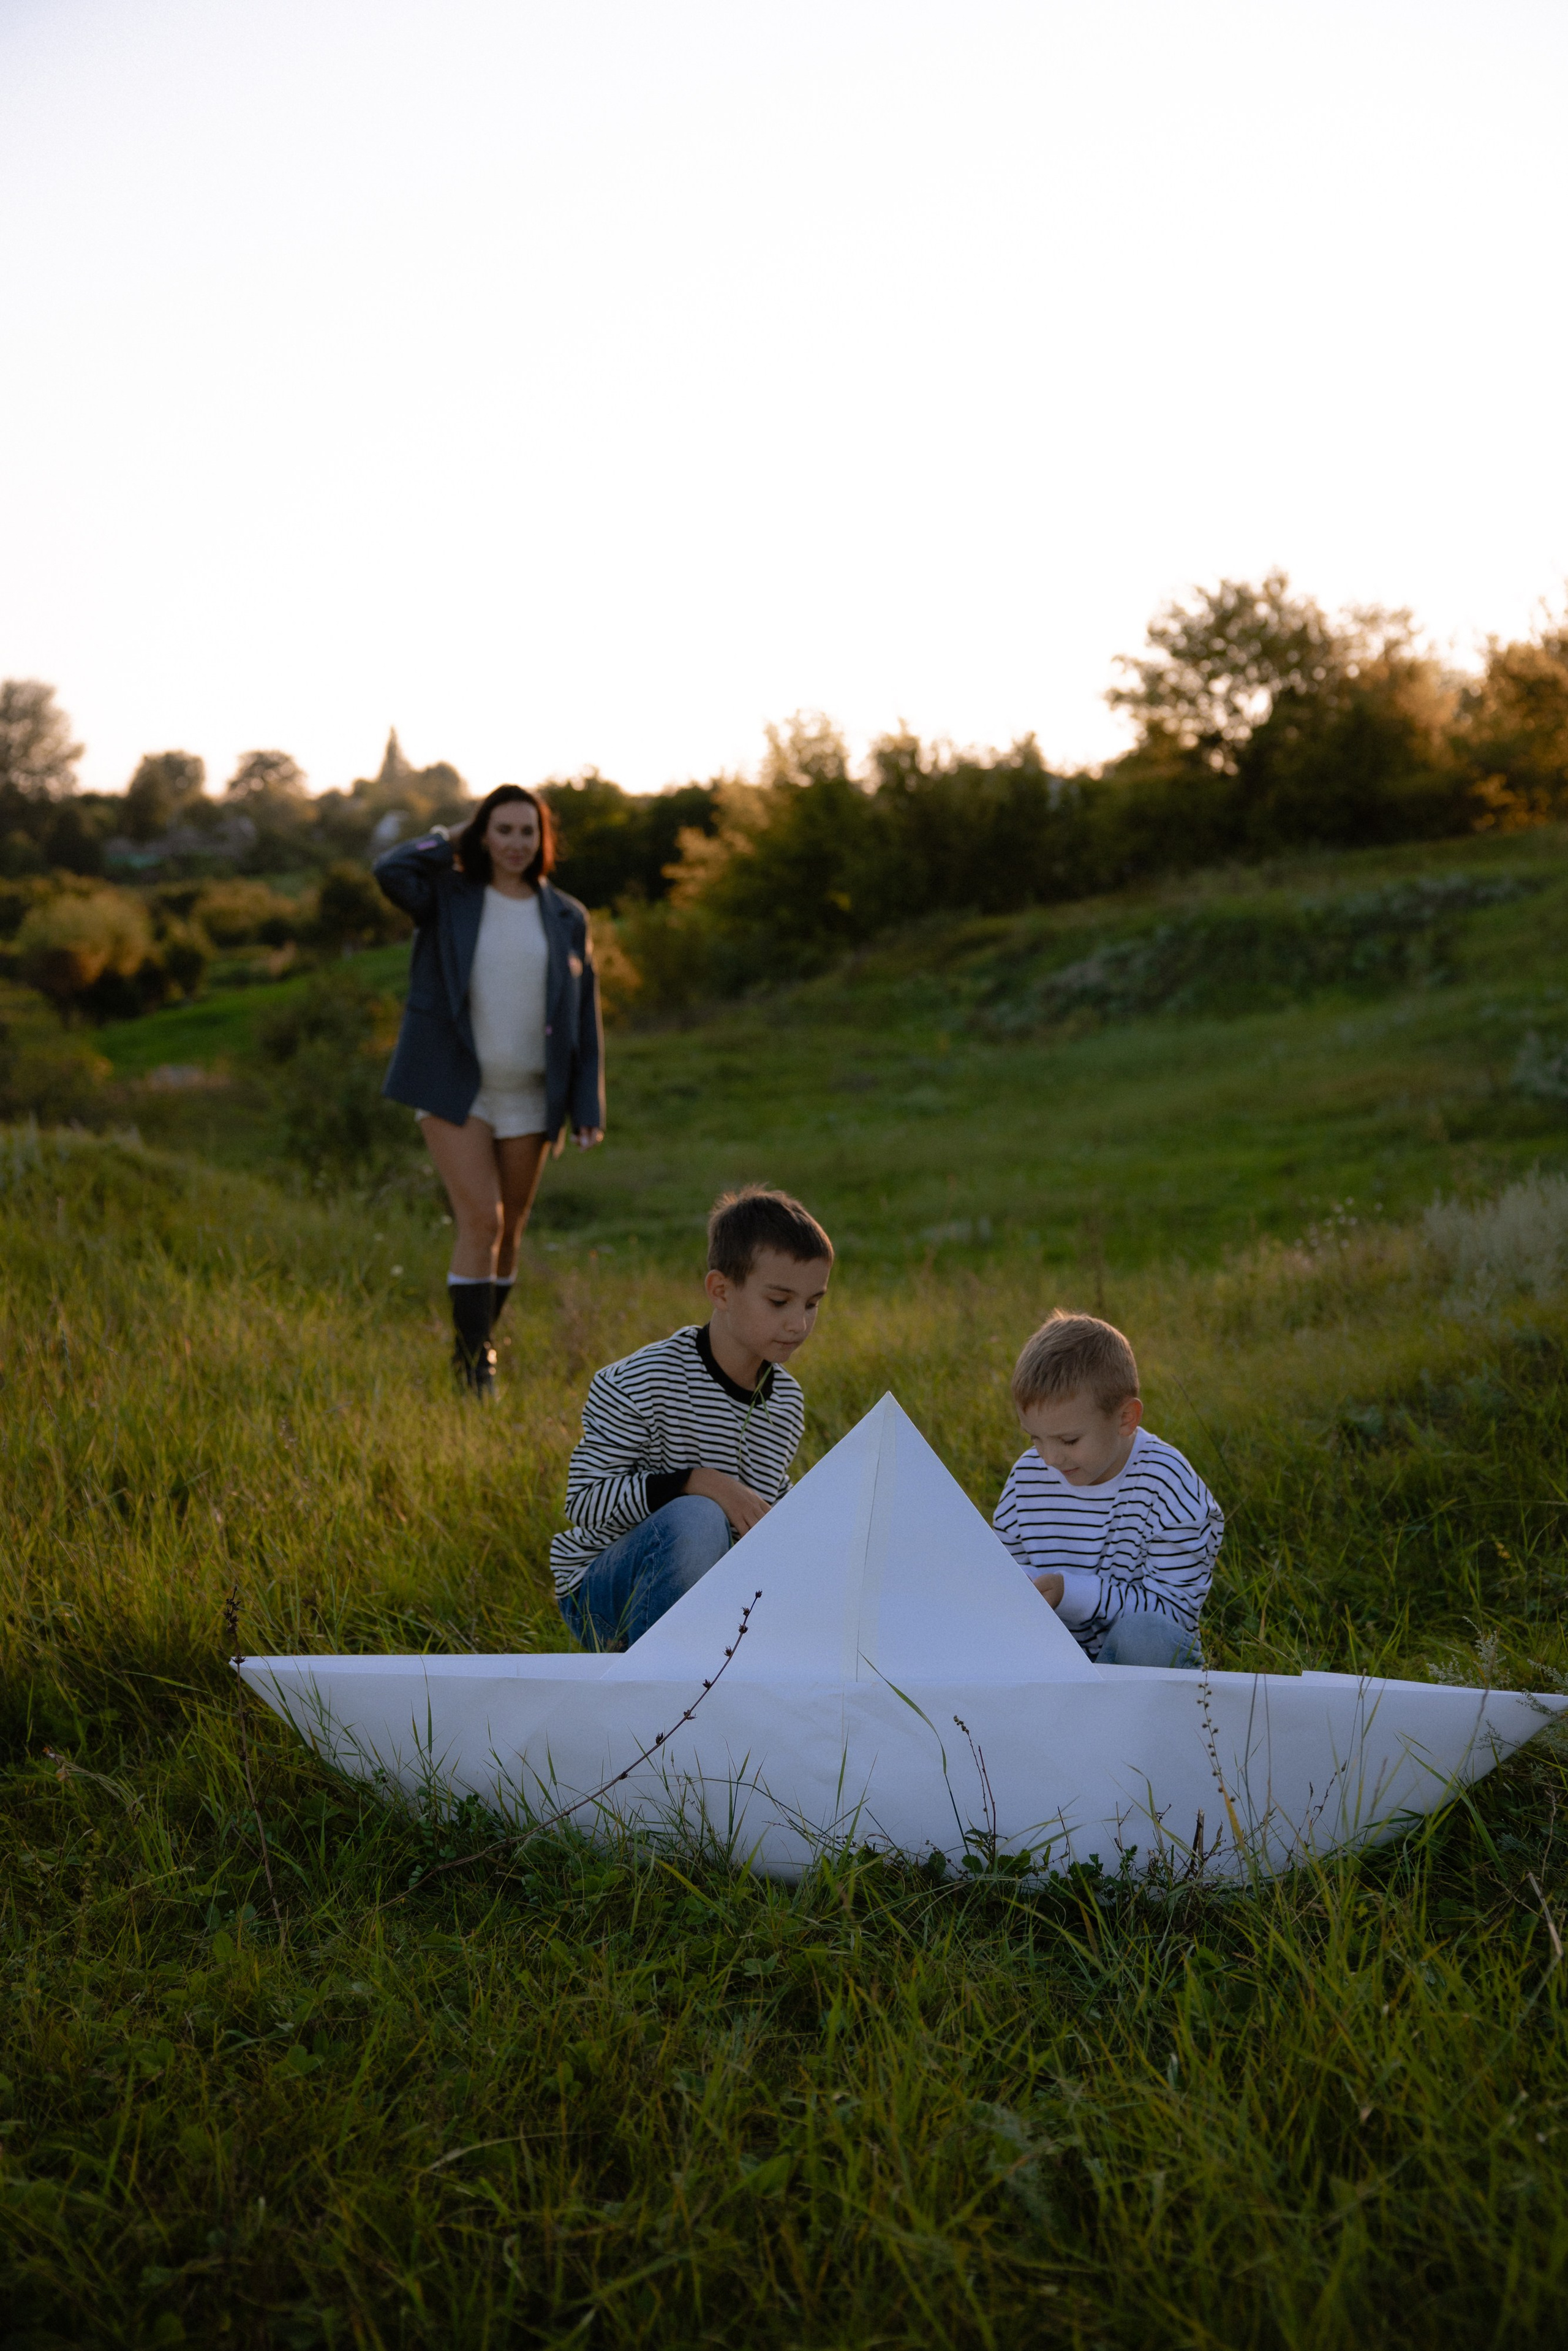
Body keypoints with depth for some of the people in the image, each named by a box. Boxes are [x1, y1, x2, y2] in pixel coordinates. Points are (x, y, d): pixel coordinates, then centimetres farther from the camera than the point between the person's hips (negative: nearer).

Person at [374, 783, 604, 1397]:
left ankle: (479, 1345, 28)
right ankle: (473, 1366, -7)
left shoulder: (566, 919, 6)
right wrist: (448, 844, -4)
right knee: (481, 1219, -14)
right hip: (456, 1088, -3)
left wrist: (589, 1108, 1)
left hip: (528, 1096, 3)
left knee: (510, 1232, 10)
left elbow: (585, 1018, 6)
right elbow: (391, 871, -21)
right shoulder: (449, 898, 0)